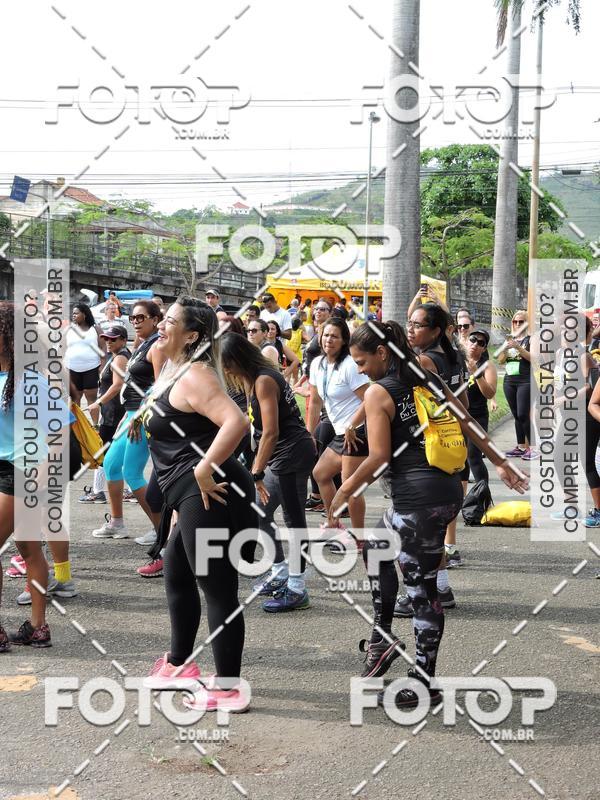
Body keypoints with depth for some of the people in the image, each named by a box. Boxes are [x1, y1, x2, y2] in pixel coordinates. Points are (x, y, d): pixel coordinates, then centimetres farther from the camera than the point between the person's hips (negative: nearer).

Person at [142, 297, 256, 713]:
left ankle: (229, 689, 1)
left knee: (217, 588, -6)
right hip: (192, 496, 12)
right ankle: (180, 663, 41)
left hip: (207, 494, -12)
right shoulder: (176, 373, 18)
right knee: (177, 575, 24)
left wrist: (204, 469, -25)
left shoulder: (194, 376, -14)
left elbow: (236, 422, -29)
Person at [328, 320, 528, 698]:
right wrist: (501, 465, 24)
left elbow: (378, 457, -13)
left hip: (417, 499, -8)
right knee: (376, 546, 26)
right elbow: (469, 425, 15)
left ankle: (424, 684, 10)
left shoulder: (378, 392, -9)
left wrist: (344, 492, -4)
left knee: (422, 589, 1)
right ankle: (382, 638, 27)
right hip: (450, 490, 8)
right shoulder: (429, 379, 11)